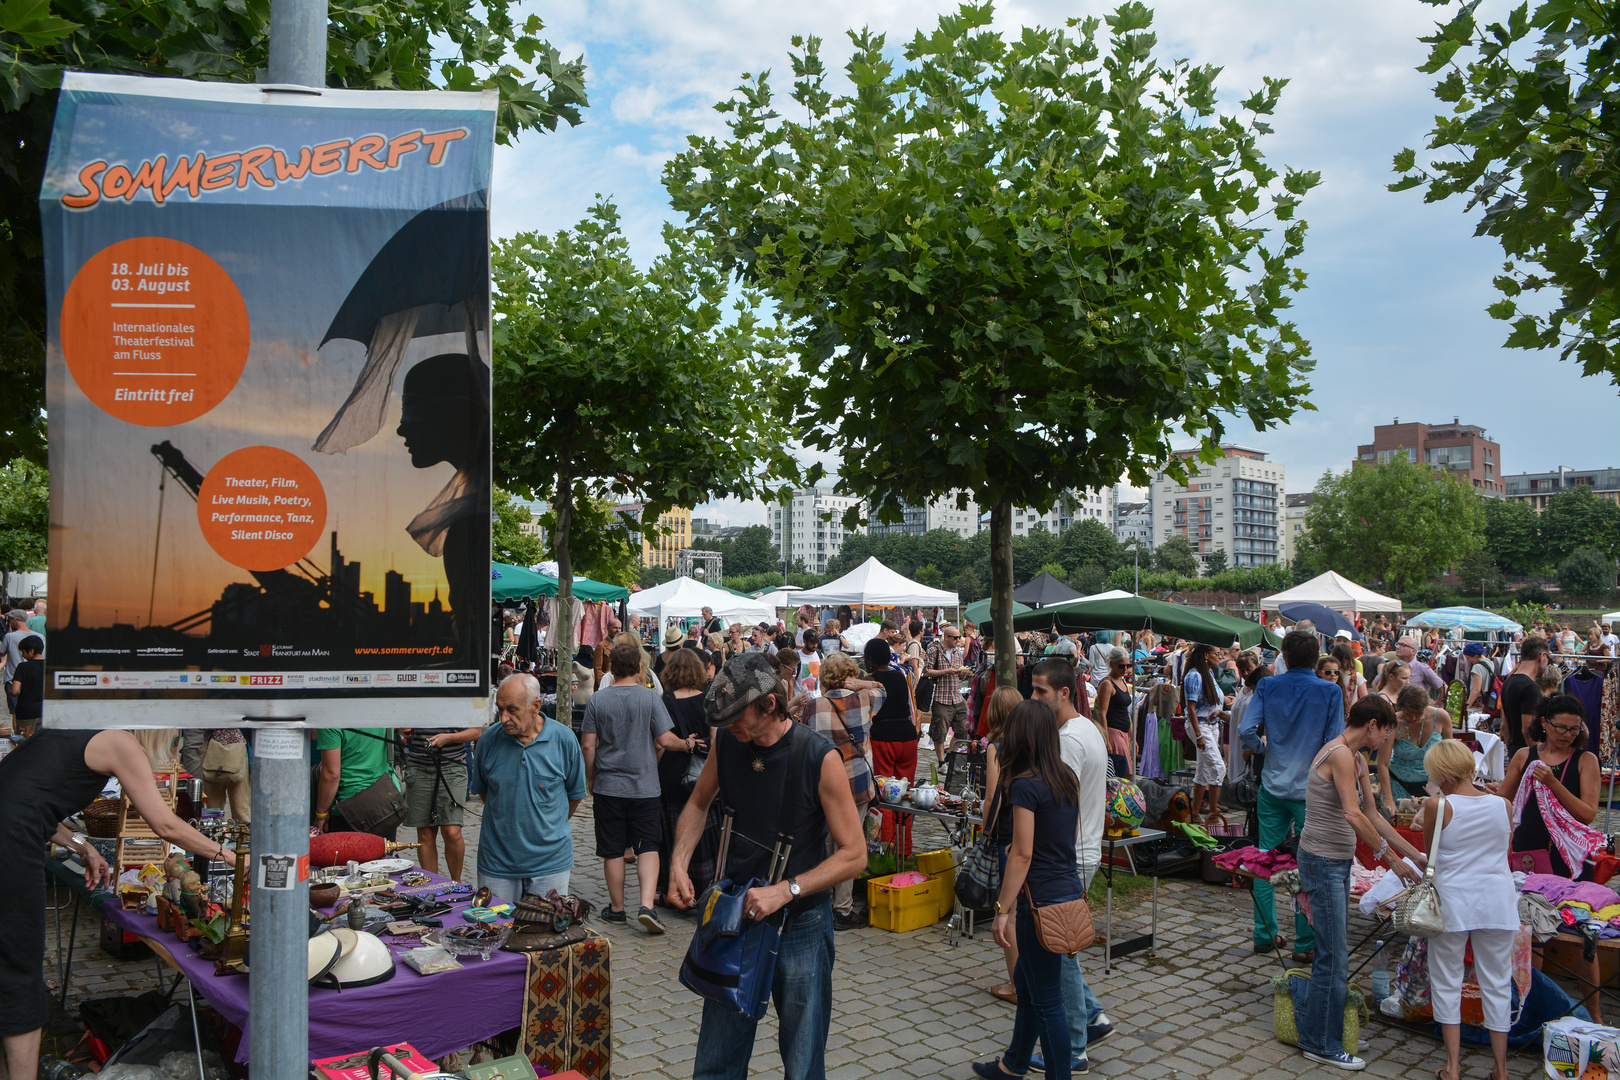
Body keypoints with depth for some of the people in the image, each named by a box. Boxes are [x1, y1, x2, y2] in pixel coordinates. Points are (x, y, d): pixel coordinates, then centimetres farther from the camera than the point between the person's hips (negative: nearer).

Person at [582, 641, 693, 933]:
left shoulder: (598, 699, -3)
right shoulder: (650, 698, -8)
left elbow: (588, 745, -2)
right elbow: (665, 740, -11)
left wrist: (590, 778, 12)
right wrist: (687, 744, 9)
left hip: (608, 786, 1)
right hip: (644, 786, -1)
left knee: (613, 850, 11)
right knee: (648, 847, 5)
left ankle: (617, 908, 21)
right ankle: (647, 905, -10)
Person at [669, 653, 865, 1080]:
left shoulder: (820, 758, -18)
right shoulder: (727, 742, -4)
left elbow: (854, 854, -15)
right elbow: (698, 804, 15)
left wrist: (785, 890, -24)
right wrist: (679, 865, 0)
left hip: (800, 925, -4)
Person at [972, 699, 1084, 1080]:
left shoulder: (1025, 785, -19)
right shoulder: (1067, 779, 5)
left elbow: (1022, 855, -19)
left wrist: (1003, 910, -15)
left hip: (1042, 900, -9)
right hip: (1070, 889, 9)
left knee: (1047, 999, 4)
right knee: (1026, 980, 24)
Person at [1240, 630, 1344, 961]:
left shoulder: (1267, 687, -2)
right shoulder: (1330, 692, -8)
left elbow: (1246, 731, -10)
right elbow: (1335, 744, -10)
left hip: (1273, 788, 2)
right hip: (1312, 789, -2)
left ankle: (1265, 935, 19)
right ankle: (1304, 943, 10)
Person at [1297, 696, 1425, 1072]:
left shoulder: (1356, 759, 13)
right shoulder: (1339, 754, -18)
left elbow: (1373, 815, 18)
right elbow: (1354, 815, -26)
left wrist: (1415, 855, 17)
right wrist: (1391, 858, -21)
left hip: (1337, 862, 10)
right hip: (1323, 861, -10)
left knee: (1333, 952, 15)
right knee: (1334, 958, -3)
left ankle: (1315, 1035, 25)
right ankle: (1322, 1045, 9)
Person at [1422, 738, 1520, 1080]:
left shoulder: (1437, 806, -12)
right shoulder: (1502, 804, -1)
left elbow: (1430, 853, 1)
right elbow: (1504, 851, 12)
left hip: (1453, 902, -3)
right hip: (1498, 903, 3)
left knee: (1447, 982, 10)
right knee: (1497, 984, 13)